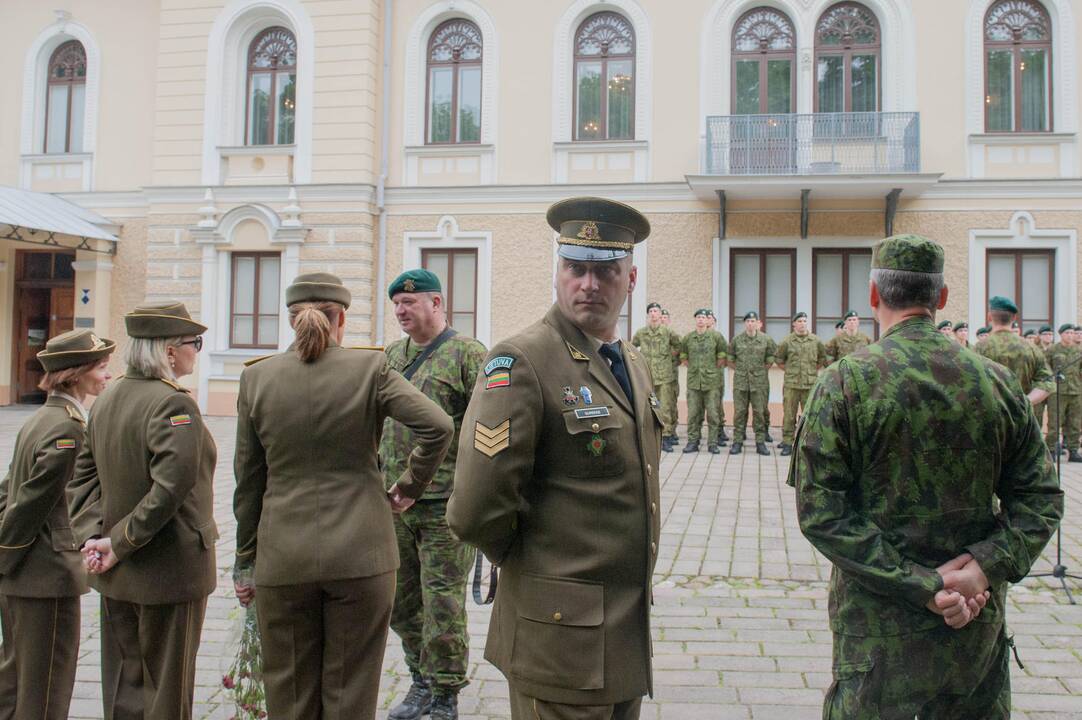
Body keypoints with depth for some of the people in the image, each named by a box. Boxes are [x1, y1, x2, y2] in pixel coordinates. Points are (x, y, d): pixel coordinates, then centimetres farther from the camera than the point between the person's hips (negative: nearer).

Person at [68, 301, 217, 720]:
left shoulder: (107, 398, 6)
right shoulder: (174, 404, -20)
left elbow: (84, 476, 7)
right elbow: (171, 488, -27)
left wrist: (92, 535, -2)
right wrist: (120, 544, -17)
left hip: (117, 575, 8)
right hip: (169, 573, -8)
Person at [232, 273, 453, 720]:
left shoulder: (257, 377, 0)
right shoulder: (370, 368, -6)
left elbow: (248, 481, 5)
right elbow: (438, 426, -16)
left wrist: (245, 562, 12)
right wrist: (409, 488, -1)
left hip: (283, 558, 2)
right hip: (360, 553, -1)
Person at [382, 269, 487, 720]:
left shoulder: (467, 354, -8)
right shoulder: (391, 357, 13)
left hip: (446, 505, -7)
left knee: (442, 604, 1)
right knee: (401, 601, 16)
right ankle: (422, 683, 34)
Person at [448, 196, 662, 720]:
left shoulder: (636, 364, 9)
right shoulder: (521, 362, -18)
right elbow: (475, 513, -22)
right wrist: (530, 563, -4)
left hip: (629, 630, 8)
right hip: (561, 636, -8)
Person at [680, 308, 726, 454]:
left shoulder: (716, 336, 0)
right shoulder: (688, 337, 6)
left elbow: (723, 356, 8)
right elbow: (683, 356, 20)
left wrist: (715, 369, 6)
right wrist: (692, 367, 12)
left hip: (712, 381, -2)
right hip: (693, 381, 2)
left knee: (713, 413, 1)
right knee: (693, 413, 5)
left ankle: (712, 443, 8)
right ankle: (693, 442, 12)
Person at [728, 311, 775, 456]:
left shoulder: (766, 339, 1)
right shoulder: (737, 340, 2)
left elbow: (772, 357, 12)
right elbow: (729, 358, 14)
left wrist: (764, 369, 8)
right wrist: (737, 369, 9)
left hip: (759, 382, 0)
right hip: (740, 381, 0)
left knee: (760, 412, 3)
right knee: (739, 412, 2)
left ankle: (760, 442, 10)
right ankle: (737, 442, 8)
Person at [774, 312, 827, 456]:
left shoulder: (816, 341, 5)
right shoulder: (787, 341, 1)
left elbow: (823, 358, 19)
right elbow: (778, 358, 11)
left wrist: (814, 369, 12)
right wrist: (788, 370, 7)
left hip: (811, 385, 1)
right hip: (791, 385, -1)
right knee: (789, 416, 2)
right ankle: (787, 443, 8)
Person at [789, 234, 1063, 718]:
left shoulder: (845, 382, -12)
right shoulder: (997, 382, 0)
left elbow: (820, 511, -17)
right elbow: (1041, 499, 1)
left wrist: (922, 585, -15)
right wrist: (988, 567, -9)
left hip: (880, 627, -3)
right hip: (980, 622, 4)